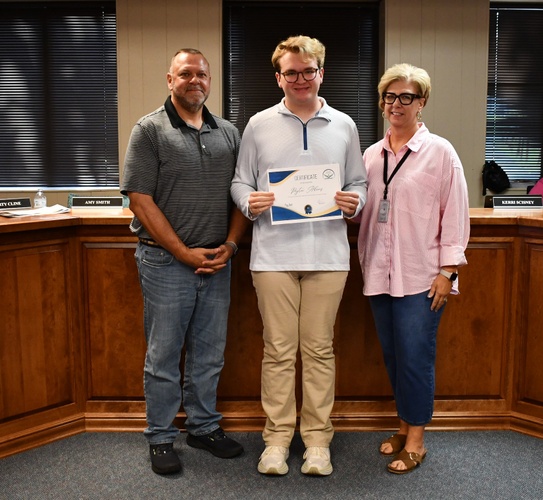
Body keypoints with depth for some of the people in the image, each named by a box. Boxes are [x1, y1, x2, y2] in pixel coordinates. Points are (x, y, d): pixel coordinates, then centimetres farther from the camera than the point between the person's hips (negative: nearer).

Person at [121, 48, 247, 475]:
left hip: (216, 261, 4)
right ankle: (161, 437, 21)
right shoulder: (150, 130, -4)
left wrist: (230, 244, -4)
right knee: (164, 355, 6)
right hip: (166, 261, -4)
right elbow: (141, 200, -10)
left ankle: (204, 427, 30)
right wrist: (184, 253, -12)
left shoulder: (228, 133, 10)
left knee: (210, 353, 13)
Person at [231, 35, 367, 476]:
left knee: (320, 348, 6)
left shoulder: (343, 125, 12)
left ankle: (317, 437, 19)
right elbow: (241, 181, 10)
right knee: (279, 349, 5)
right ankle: (277, 436, 19)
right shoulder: (259, 125, 9)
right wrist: (249, 201, -11)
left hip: (328, 253, 1)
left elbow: (358, 182, 15)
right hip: (274, 253, -1)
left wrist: (355, 202, -7)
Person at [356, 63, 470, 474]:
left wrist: (448, 271, -9)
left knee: (416, 356, -2)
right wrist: (365, 263, 4)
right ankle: (405, 426, 28)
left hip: (421, 277, -5)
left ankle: (415, 439, 13)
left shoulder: (440, 152, -4)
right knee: (393, 355, 12)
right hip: (380, 273, 5)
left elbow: (454, 214, -5)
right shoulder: (372, 155, 9)